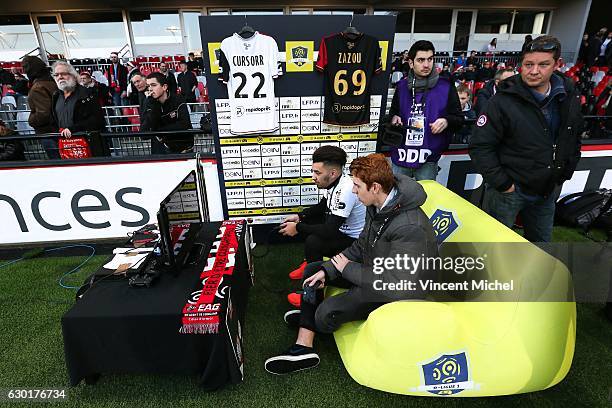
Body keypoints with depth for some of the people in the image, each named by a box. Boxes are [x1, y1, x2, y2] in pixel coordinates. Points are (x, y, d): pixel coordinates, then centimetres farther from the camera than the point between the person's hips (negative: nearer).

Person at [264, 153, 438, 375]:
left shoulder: (410, 228, -33)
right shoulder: (378, 206, -5)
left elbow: (395, 284, -33)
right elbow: (360, 247, 5)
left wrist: (348, 268, -20)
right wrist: (327, 271, -6)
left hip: (398, 291, -9)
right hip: (375, 270, 9)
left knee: (327, 312, -23)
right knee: (313, 270, 4)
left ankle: (313, 317, 17)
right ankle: (303, 348, 5)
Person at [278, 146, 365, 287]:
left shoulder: (345, 190, -32)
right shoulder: (332, 182, -5)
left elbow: (329, 231, -33)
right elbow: (322, 206, 15)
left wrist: (298, 228, -22)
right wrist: (300, 216, 2)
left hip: (354, 240, -9)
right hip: (340, 227, 10)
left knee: (313, 242, -27)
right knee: (306, 220, 11)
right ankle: (309, 263, 22)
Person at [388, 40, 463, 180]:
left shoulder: (445, 86, 0)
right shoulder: (402, 85, 7)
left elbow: (459, 118, 6)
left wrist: (446, 121, -15)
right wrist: (394, 118, 0)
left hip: (428, 159, -2)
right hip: (401, 156, 2)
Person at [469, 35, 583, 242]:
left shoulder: (570, 96, 1)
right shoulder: (504, 101, -18)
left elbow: (575, 138, 16)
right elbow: (480, 147, -20)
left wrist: (565, 173, 10)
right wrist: (502, 183, -19)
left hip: (548, 190, 6)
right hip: (509, 190, -5)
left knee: (542, 241, 22)